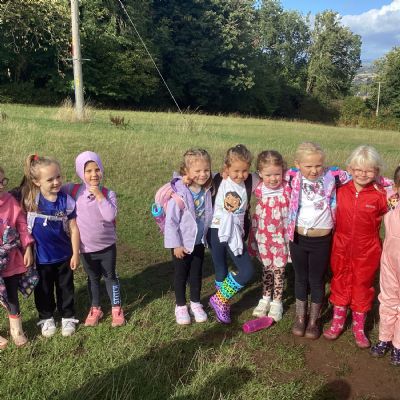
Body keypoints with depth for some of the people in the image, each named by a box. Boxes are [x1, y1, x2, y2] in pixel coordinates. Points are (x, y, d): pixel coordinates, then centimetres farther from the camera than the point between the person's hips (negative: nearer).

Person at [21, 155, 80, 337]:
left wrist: (75, 254, -5)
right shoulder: (29, 199, -15)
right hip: (40, 257, 1)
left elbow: (74, 229, -8)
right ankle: (46, 318, 39)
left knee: (65, 288, 17)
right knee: (43, 290, 18)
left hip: (64, 255, 0)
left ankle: (67, 317, 37)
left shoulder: (66, 200, -15)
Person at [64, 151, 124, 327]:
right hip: (85, 247, 2)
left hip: (106, 246, -1)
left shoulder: (108, 194, -14)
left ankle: (116, 309, 29)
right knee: (93, 278, 19)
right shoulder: (73, 190, -11)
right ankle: (95, 309, 36)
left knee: (110, 277, 14)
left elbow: (110, 216, -28)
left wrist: (99, 196, -29)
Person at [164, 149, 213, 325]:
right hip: (182, 243, -4)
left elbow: (208, 215, 4)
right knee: (180, 275, 13)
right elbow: (171, 221, -19)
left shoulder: (206, 190, -9)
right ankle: (180, 306, 30)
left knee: (196, 274, 18)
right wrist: (176, 244, -17)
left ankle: (195, 304, 35)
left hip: (199, 241, 4)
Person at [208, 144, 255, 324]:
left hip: (236, 233, 3)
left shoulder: (249, 182, -4)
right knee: (221, 272, 7)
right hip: (217, 231, -2)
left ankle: (220, 299, 15)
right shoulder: (218, 181, -10)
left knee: (247, 271, -4)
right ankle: (221, 303, 32)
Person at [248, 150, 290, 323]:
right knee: (266, 268, 16)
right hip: (264, 237, 2)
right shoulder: (259, 191, -5)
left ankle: (277, 302, 25)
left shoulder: (287, 190, -12)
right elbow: (256, 216, 4)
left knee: (279, 270, 9)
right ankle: (265, 298, 32)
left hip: (281, 236, -2)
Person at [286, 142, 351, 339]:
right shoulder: (292, 177, -9)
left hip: (322, 240, -1)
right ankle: (300, 317, 37)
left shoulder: (332, 175, -12)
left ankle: (314, 320, 35)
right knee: (301, 278, 18)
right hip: (298, 238, 1)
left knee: (317, 280, 14)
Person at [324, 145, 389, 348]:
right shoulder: (341, 191, -5)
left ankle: (359, 327, 33)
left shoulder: (380, 195, -12)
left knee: (362, 287, 14)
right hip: (342, 248, 2)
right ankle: (337, 322, 36)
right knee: (340, 284, 17)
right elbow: (336, 217, 6)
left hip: (367, 251, -2)